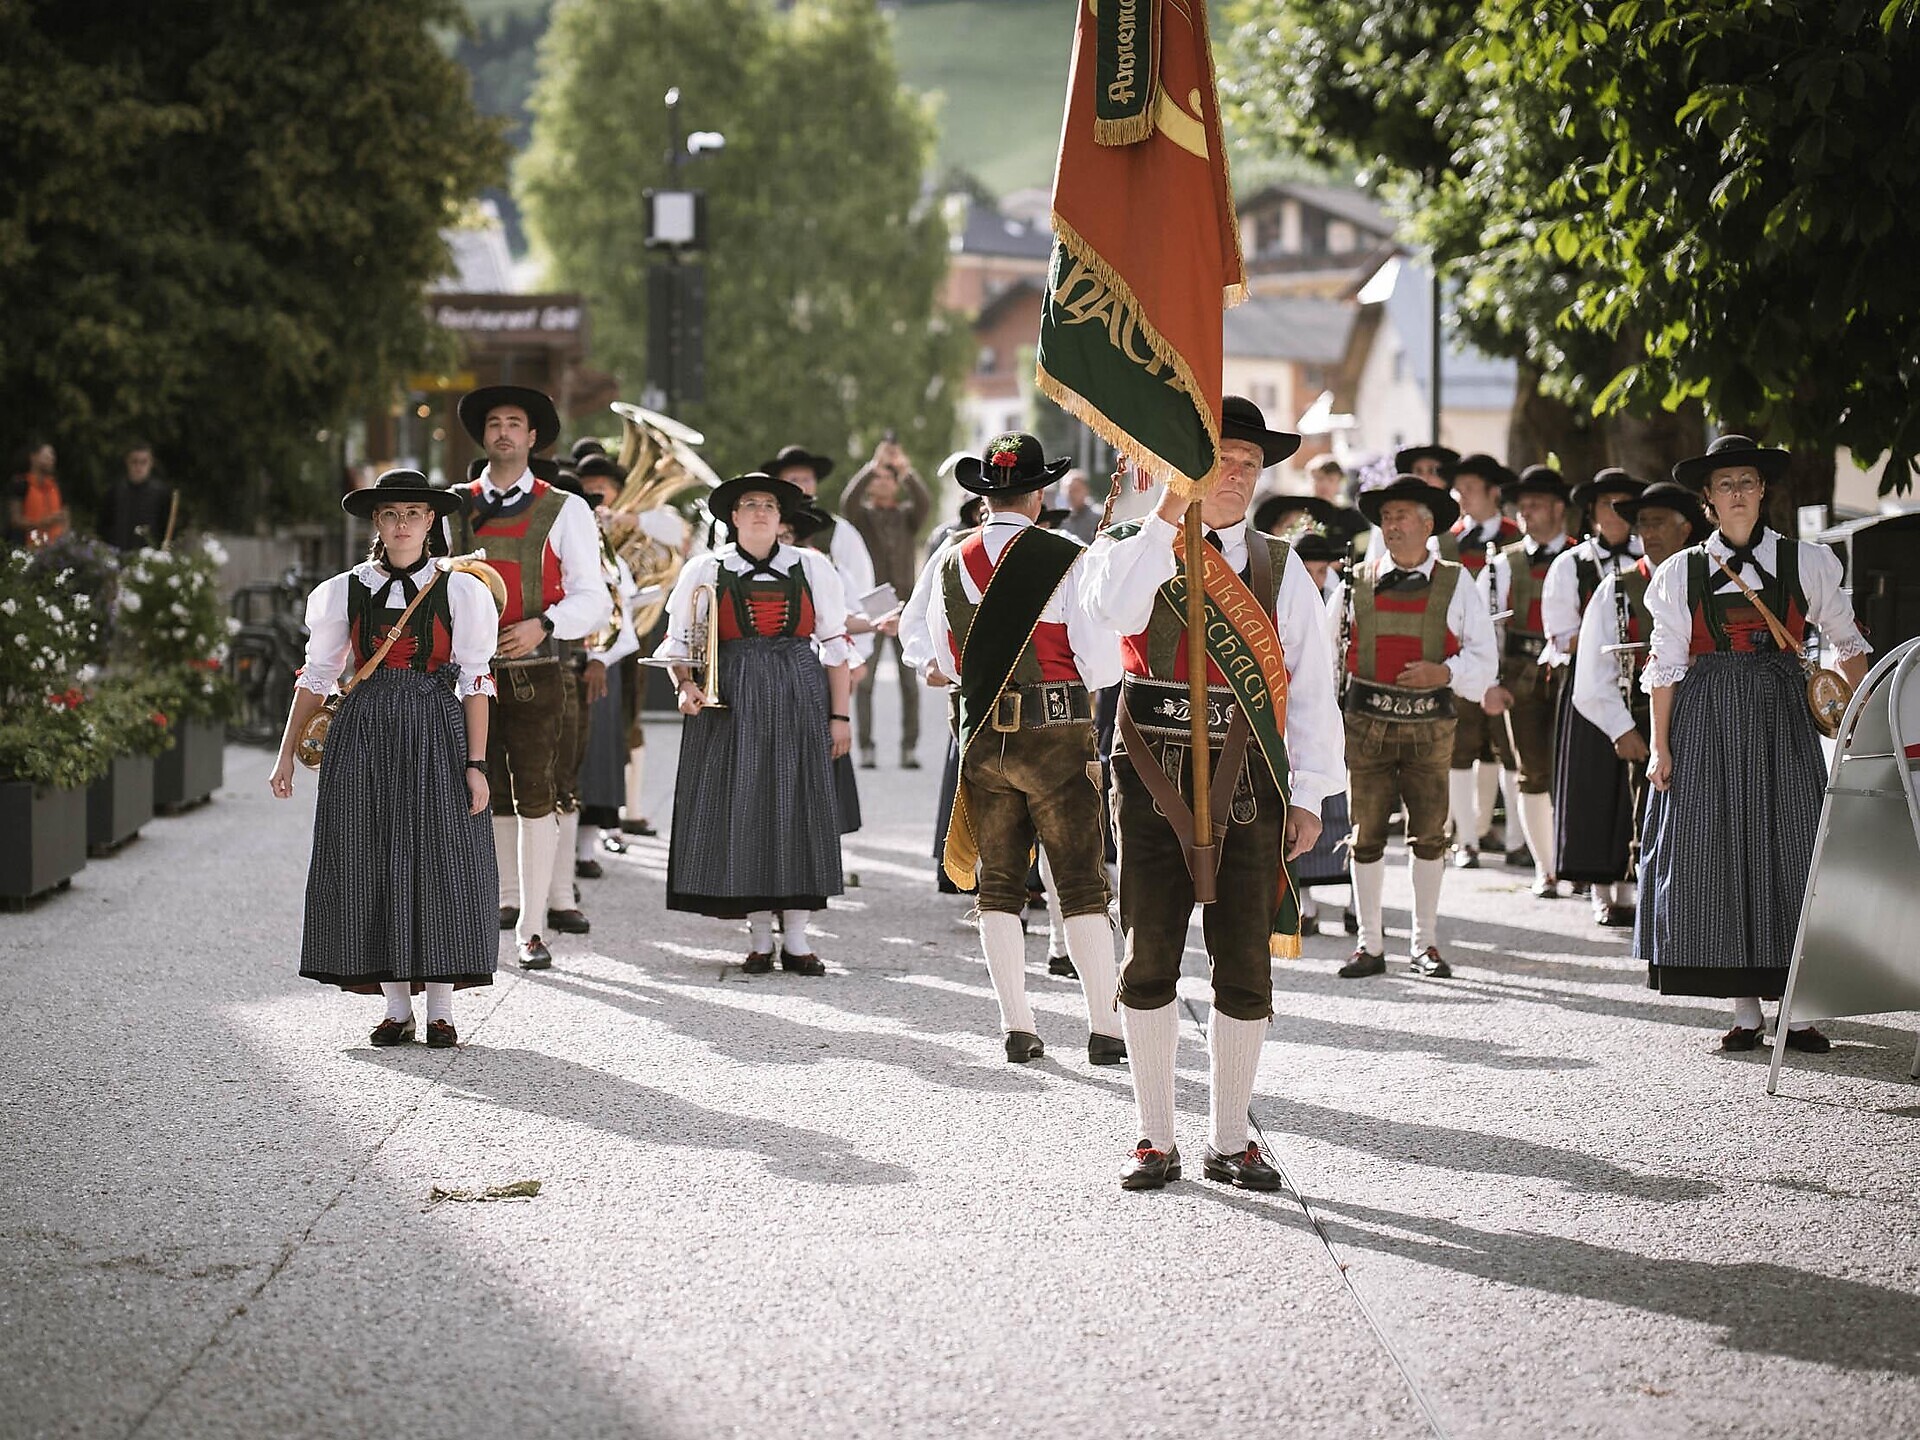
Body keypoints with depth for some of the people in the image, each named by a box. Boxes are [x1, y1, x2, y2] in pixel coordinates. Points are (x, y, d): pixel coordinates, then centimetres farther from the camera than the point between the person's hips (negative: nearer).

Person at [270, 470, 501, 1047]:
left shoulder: (459, 591, 4)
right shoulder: (344, 593, 8)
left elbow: (476, 684, 2)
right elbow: (316, 677, 13)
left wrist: (475, 763, -5)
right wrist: (286, 754, 10)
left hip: (437, 737, -2)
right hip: (363, 739, 2)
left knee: (438, 862, -5)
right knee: (372, 864, 0)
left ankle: (441, 1010, 1)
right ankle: (397, 1007, 7)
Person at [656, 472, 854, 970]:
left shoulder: (812, 568, 9)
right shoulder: (706, 570, 6)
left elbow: (835, 644, 9)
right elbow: (678, 640, 8)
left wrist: (839, 715, 4)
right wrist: (686, 685, -11)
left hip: (800, 698, 1)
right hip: (732, 700, -1)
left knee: (799, 806, -3)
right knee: (742, 808, -3)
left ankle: (796, 937, 3)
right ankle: (759, 936, 5)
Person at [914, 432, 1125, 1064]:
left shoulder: (950, 562, 3)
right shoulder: (1067, 562, -10)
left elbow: (940, 663, 11)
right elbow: (1102, 665, -10)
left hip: (982, 741, 3)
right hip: (1058, 738, -3)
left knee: (999, 887, 11)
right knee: (1081, 886, 2)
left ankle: (1017, 1027, 9)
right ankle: (1105, 1029, 0)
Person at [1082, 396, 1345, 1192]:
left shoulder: (1279, 567, 10)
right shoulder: (1133, 546, 3)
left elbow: (1312, 685, 7)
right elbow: (1113, 608, -22)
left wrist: (1308, 794, 0)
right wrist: (1170, 511, -21)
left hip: (1249, 784, 2)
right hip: (1155, 781, -2)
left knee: (1246, 968, 3)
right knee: (1150, 960, 2)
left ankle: (1230, 1140, 13)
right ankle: (1156, 1139, 12)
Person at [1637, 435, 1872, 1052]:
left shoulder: (1805, 562, 6)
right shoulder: (1682, 572, 6)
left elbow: (1847, 642, 11)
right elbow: (1666, 663, 5)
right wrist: (1660, 746, 0)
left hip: (1782, 720, 0)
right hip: (1708, 720, 0)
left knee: (1790, 851, -5)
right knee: (1718, 854, -3)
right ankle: (1745, 1010, 4)